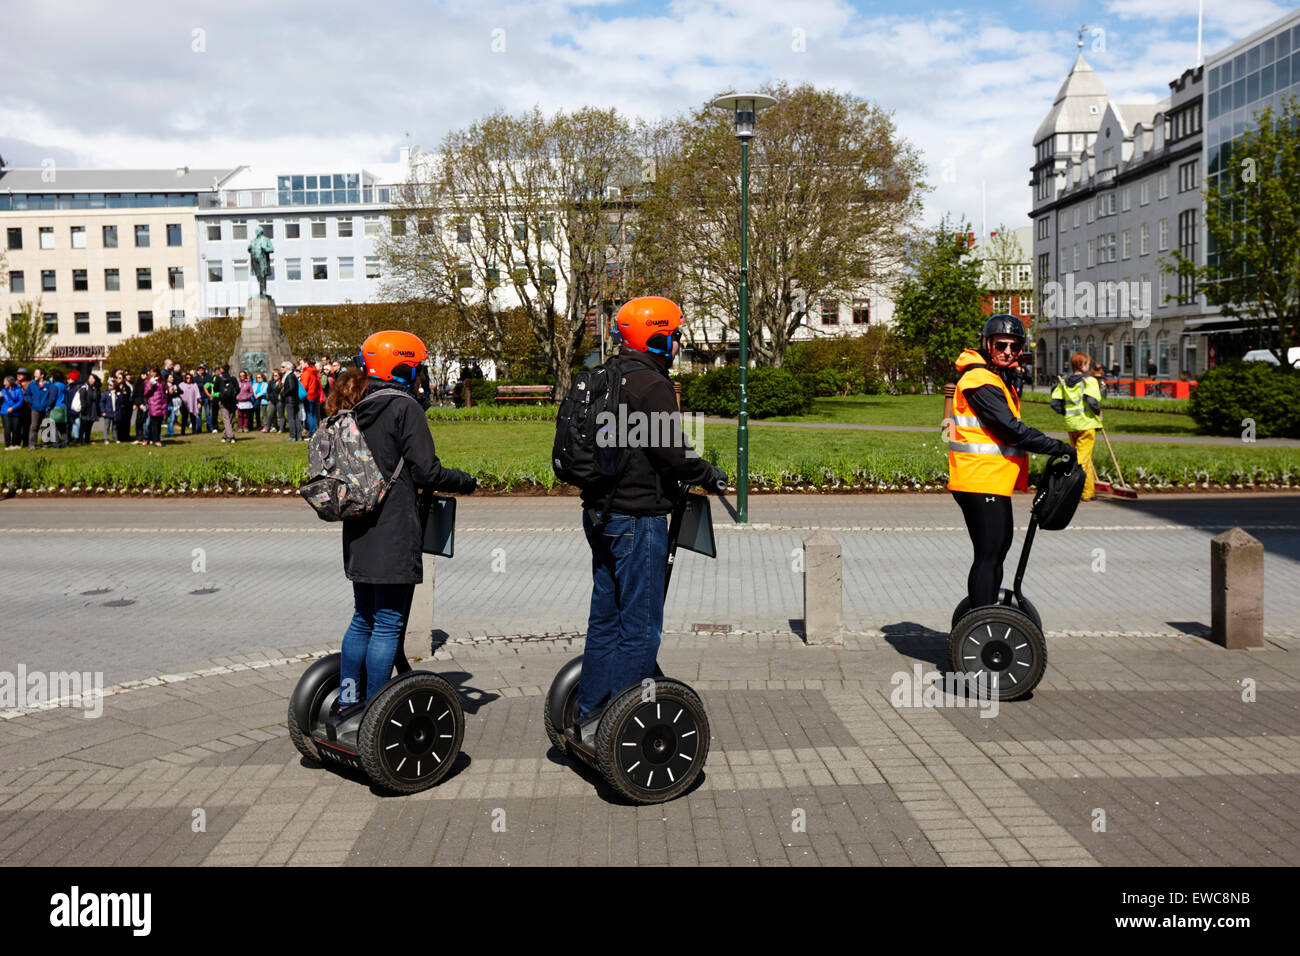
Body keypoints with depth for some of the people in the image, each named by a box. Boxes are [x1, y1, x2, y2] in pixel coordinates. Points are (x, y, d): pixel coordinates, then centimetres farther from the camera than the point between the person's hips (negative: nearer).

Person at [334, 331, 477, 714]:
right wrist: (466, 481, 1)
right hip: (393, 536, -8)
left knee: (363, 619, 19)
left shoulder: (360, 410, 11)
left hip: (359, 537, 8)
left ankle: (347, 700, 25)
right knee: (388, 625, -1)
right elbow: (426, 471, -15)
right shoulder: (405, 407, -11)